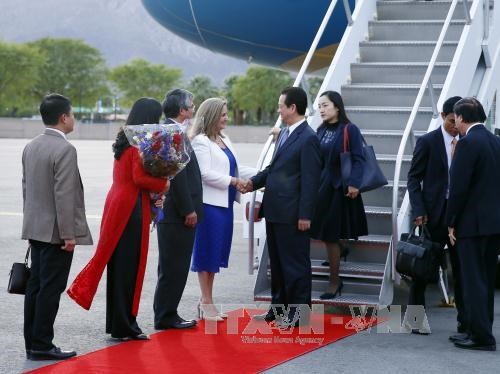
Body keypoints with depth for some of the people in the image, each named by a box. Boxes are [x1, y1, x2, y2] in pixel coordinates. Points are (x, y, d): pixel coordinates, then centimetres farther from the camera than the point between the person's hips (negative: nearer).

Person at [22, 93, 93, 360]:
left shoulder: (31, 147, 9)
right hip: (56, 231, -8)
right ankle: (42, 346, -1)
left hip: (35, 228, 8)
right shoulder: (65, 150, -17)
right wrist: (68, 234, -17)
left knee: (35, 286, 11)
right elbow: (63, 195, -20)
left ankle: (32, 343, 16)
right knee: (51, 289, -3)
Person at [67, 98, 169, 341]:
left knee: (118, 264, 12)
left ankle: (117, 323, 20)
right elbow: (140, 177, -23)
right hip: (132, 208, -9)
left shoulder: (125, 140, 14)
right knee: (129, 266, -2)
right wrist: (163, 185, -7)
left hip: (117, 204, 9)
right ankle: (124, 327, 3)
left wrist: (153, 192, 5)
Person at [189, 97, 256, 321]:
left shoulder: (224, 140, 17)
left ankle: (207, 302, 19)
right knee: (207, 253, -1)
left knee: (216, 254, 12)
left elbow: (234, 168, 17)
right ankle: (206, 304, 6)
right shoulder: (201, 142, -10)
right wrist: (234, 181, -16)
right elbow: (206, 174, -17)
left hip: (224, 204, 9)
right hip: (210, 204, -9)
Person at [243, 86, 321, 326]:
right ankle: (279, 308, 27)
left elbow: (310, 179, -16)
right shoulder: (284, 133, 14)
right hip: (274, 210, 9)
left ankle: (299, 313, 9)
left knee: (296, 263, 1)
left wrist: (305, 215, -18)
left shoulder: (308, 138, -14)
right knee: (277, 262, 17)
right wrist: (254, 182, 5)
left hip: (292, 214, -9)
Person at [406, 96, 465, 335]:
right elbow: (414, 178, -2)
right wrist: (419, 211, -11)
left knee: (462, 267, 6)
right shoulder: (428, 142, -2)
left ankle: (465, 321, 13)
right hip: (434, 214, -3)